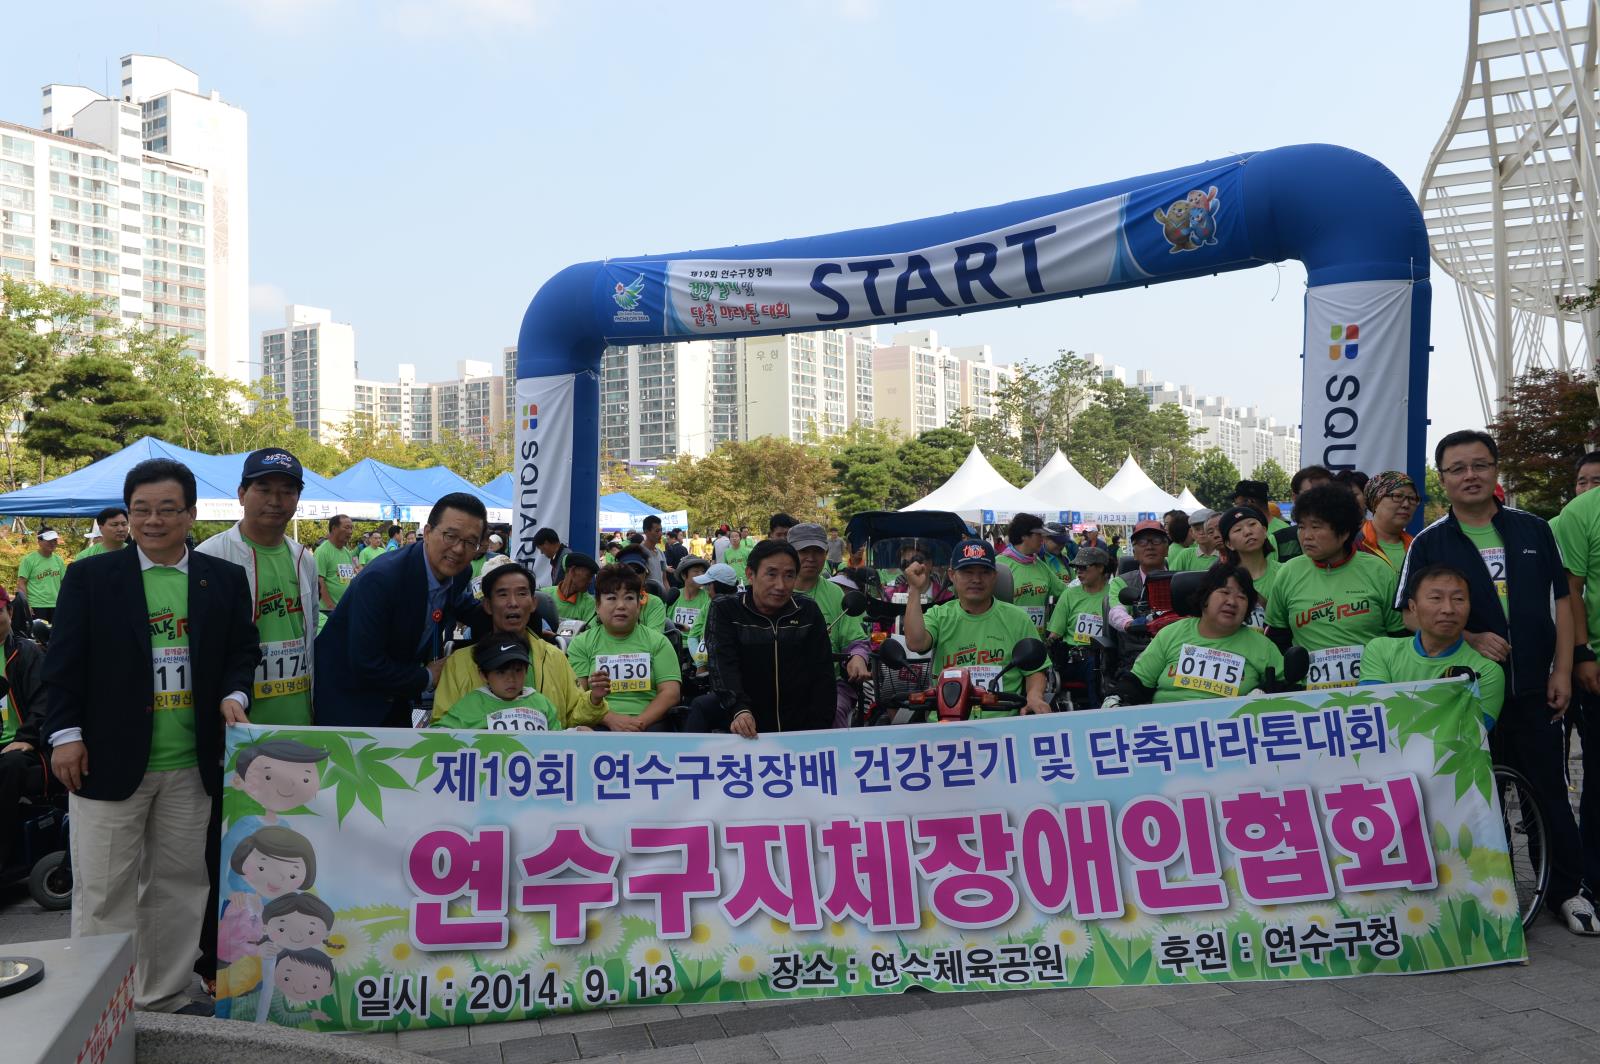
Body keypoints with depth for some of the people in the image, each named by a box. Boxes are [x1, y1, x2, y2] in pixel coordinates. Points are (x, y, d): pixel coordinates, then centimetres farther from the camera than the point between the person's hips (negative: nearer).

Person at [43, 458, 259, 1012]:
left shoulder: (225, 579, 5)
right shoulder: (89, 577, -1)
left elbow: (242, 650, 10)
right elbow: (64, 662, -1)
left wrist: (233, 695, -8)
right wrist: (66, 733, -8)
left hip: (191, 765, 2)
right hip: (108, 759, -2)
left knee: (178, 886, 12)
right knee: (103, 893, 6)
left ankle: (165, 999, 26)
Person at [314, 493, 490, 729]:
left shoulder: (459, 574, -8)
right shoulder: (381, 578, -29)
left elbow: (463, 606, 15)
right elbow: (365, 666, -29)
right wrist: (427, 677, -16)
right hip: (349, 702, -6)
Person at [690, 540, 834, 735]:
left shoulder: (808, 611, 2)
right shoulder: (725, 608, -4)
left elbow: (821, 675, 2)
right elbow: (723, 665, -18)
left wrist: (819, 728, -10)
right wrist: (739, 709, -35)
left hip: (798, 723, 2)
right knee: (702, 708, -25)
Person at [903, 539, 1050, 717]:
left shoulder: (1018, 619, 14)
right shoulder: (939, 616, 13)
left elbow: (1036, 669, 16)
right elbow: (916, 643, -8)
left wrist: (1034, 695, -5)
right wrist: (916, 590, -7)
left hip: (1003, 720, 1)